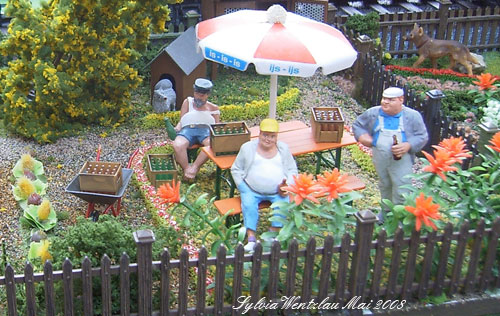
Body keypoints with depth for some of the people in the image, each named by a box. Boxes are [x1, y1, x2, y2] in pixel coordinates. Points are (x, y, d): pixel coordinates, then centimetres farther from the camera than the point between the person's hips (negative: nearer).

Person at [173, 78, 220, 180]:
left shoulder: (213, 108, 26)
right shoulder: (187, 102, 26)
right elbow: (181, 121, 18)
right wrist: (176, 129, -4)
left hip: (206, 130, 0)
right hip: (187, 129, 0)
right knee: (177, 145, -37)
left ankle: (195, 167, -32)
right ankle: (186, 169, -27)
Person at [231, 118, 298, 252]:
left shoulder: (283, 148, 8)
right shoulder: (248, 148, 3)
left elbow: (292, 170, 12)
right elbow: (236, 169, 7)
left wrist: (288, 185, -6)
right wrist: (242, 186, -6)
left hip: (277, 191, 1)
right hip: (252, 190, -1)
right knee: (248, 204, -29)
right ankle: (251, 239, -26)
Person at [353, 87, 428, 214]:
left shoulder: (412, 116, -7)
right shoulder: (373, 113, 0)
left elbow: (422, 136, -6)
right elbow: (357, 125, 12)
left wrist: (408, 146, -24)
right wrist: (362, 136, -10)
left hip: (402, 160, -3)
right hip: (380, 159, 3)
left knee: (401, 191, -5)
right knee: (384, 185, 20)